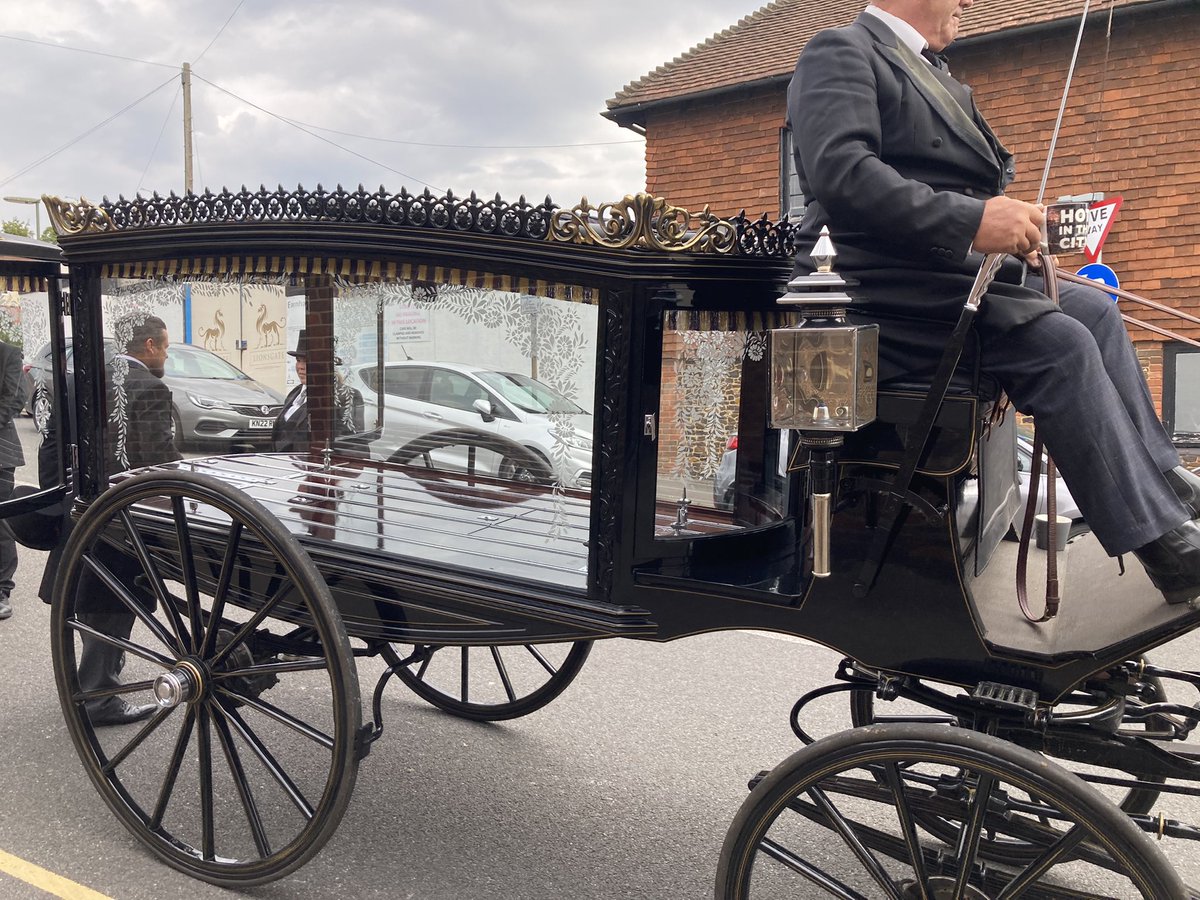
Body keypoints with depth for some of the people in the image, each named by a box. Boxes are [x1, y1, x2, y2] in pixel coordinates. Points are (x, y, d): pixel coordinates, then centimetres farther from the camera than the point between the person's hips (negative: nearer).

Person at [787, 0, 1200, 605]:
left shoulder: (934, 73, 24)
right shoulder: (839, 51, -6)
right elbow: (840, 172, -25)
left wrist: (1011, 226, 7)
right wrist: (972, 221, -29)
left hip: (954, 273, 10)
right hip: (881, 288, -10)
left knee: (1095, 310, 8)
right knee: (1060, 344, -20)